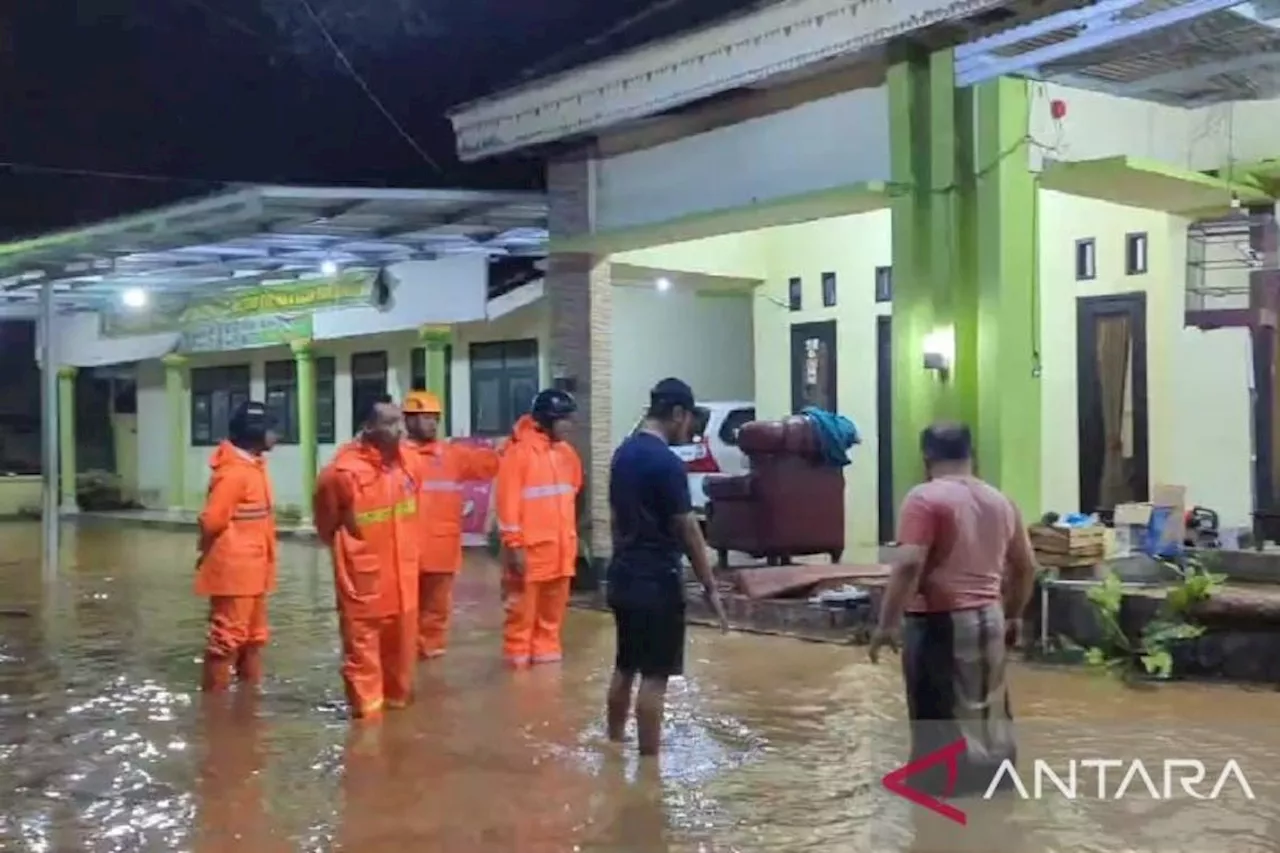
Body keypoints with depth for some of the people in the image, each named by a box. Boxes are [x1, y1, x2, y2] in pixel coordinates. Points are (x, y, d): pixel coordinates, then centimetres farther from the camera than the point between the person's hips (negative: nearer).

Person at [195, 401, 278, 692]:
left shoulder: (254, 465, 11)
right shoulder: (233, 472, -20)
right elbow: (212, 520, -21)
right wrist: (217, 549, -4)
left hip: (252, 569, 10)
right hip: (234, 569, -10)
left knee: (253, 636, 18)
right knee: (228, 637, -3)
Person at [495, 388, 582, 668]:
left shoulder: (567, 453, 9)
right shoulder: (519, 452, -12)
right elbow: (508, 502, -13)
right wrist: (514, 545, -16)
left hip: (560, 548, 6)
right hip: (529, 548, -6)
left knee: (554, 609, 13)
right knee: (523, 609, 2)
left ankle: (546, 650, 25)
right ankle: (518, 656, 13)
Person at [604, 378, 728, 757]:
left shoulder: (622, 454, 9)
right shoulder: (667, 463, -17)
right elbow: (687, 530, -15)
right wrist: (710, 588, -9)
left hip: (623, 575, 9)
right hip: (657, 580, -9)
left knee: (624, 668, 16)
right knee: (654, 675, -3)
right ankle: (648, 762, 1)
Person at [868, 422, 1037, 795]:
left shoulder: (925, 498, -12)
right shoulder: (1000, 501, 10)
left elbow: (909, 564, -23)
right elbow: (1026, 566, 16)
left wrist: (887, 623, -18)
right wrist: (1014, 614, 28)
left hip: (939, 622, -7)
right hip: (989, 618, 7)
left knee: (938, 718, 0)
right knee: (991, 711, 16)